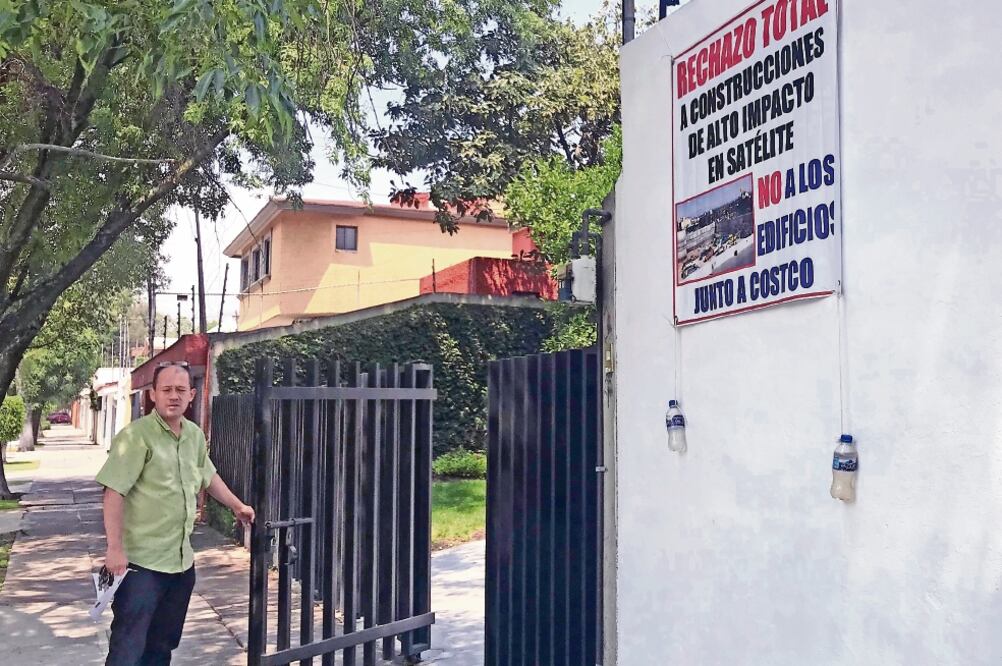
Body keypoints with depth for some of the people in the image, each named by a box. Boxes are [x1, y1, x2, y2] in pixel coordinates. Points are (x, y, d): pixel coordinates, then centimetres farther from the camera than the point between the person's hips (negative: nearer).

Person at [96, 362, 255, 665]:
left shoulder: (195, 435, 8)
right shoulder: (136, 436, -15)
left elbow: (208, 476, 25)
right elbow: (114, 493, -18)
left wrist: (237, 506, 30)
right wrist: (115, 548, -22)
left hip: (182, 560, 7)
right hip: (141, 561, -7)